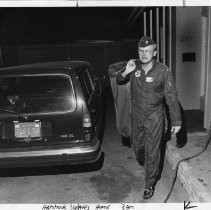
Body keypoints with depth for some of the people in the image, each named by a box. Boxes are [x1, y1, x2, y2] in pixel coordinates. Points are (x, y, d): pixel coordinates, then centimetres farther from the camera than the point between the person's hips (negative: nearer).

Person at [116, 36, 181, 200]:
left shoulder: (163, 71, -16)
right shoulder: (134, 66, -6)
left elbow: (171, 96, -13)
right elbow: (119, 81, 7)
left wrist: (176, 121, -12)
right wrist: (126, 72, -16)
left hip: (154, 118, -4)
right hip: (136, 116, 4)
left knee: (152, 152, 5)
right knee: (137, 145, 23)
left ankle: (150, 184, 25)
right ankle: (141, 162, 58)